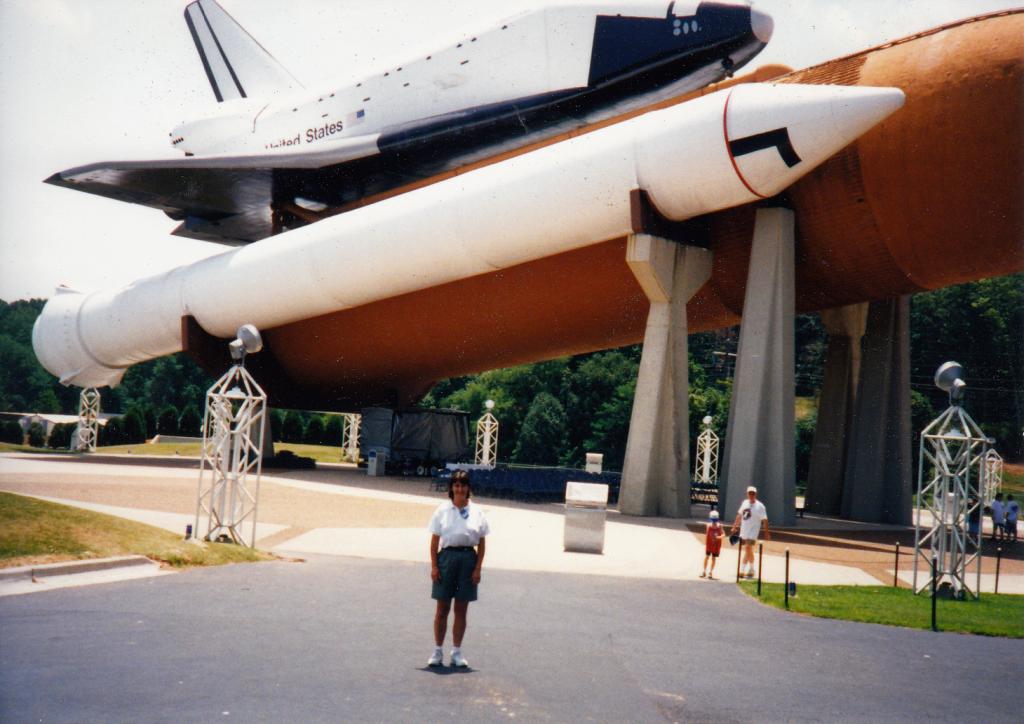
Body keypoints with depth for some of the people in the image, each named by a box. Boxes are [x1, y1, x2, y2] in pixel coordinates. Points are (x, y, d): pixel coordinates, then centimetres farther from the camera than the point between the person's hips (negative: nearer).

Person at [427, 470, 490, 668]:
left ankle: (457, 652, 16)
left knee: (461, 610, 7)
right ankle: (437, 651, 15)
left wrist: (478, 568, -3)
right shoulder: (443, 510, 0)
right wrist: (434, 566, -7)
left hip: (468, 558, 1)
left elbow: (482, 542, 3)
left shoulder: (476, 512, 3)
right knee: (442, 609, 5)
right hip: (446, 557, -1)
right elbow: (435, 540, 0)